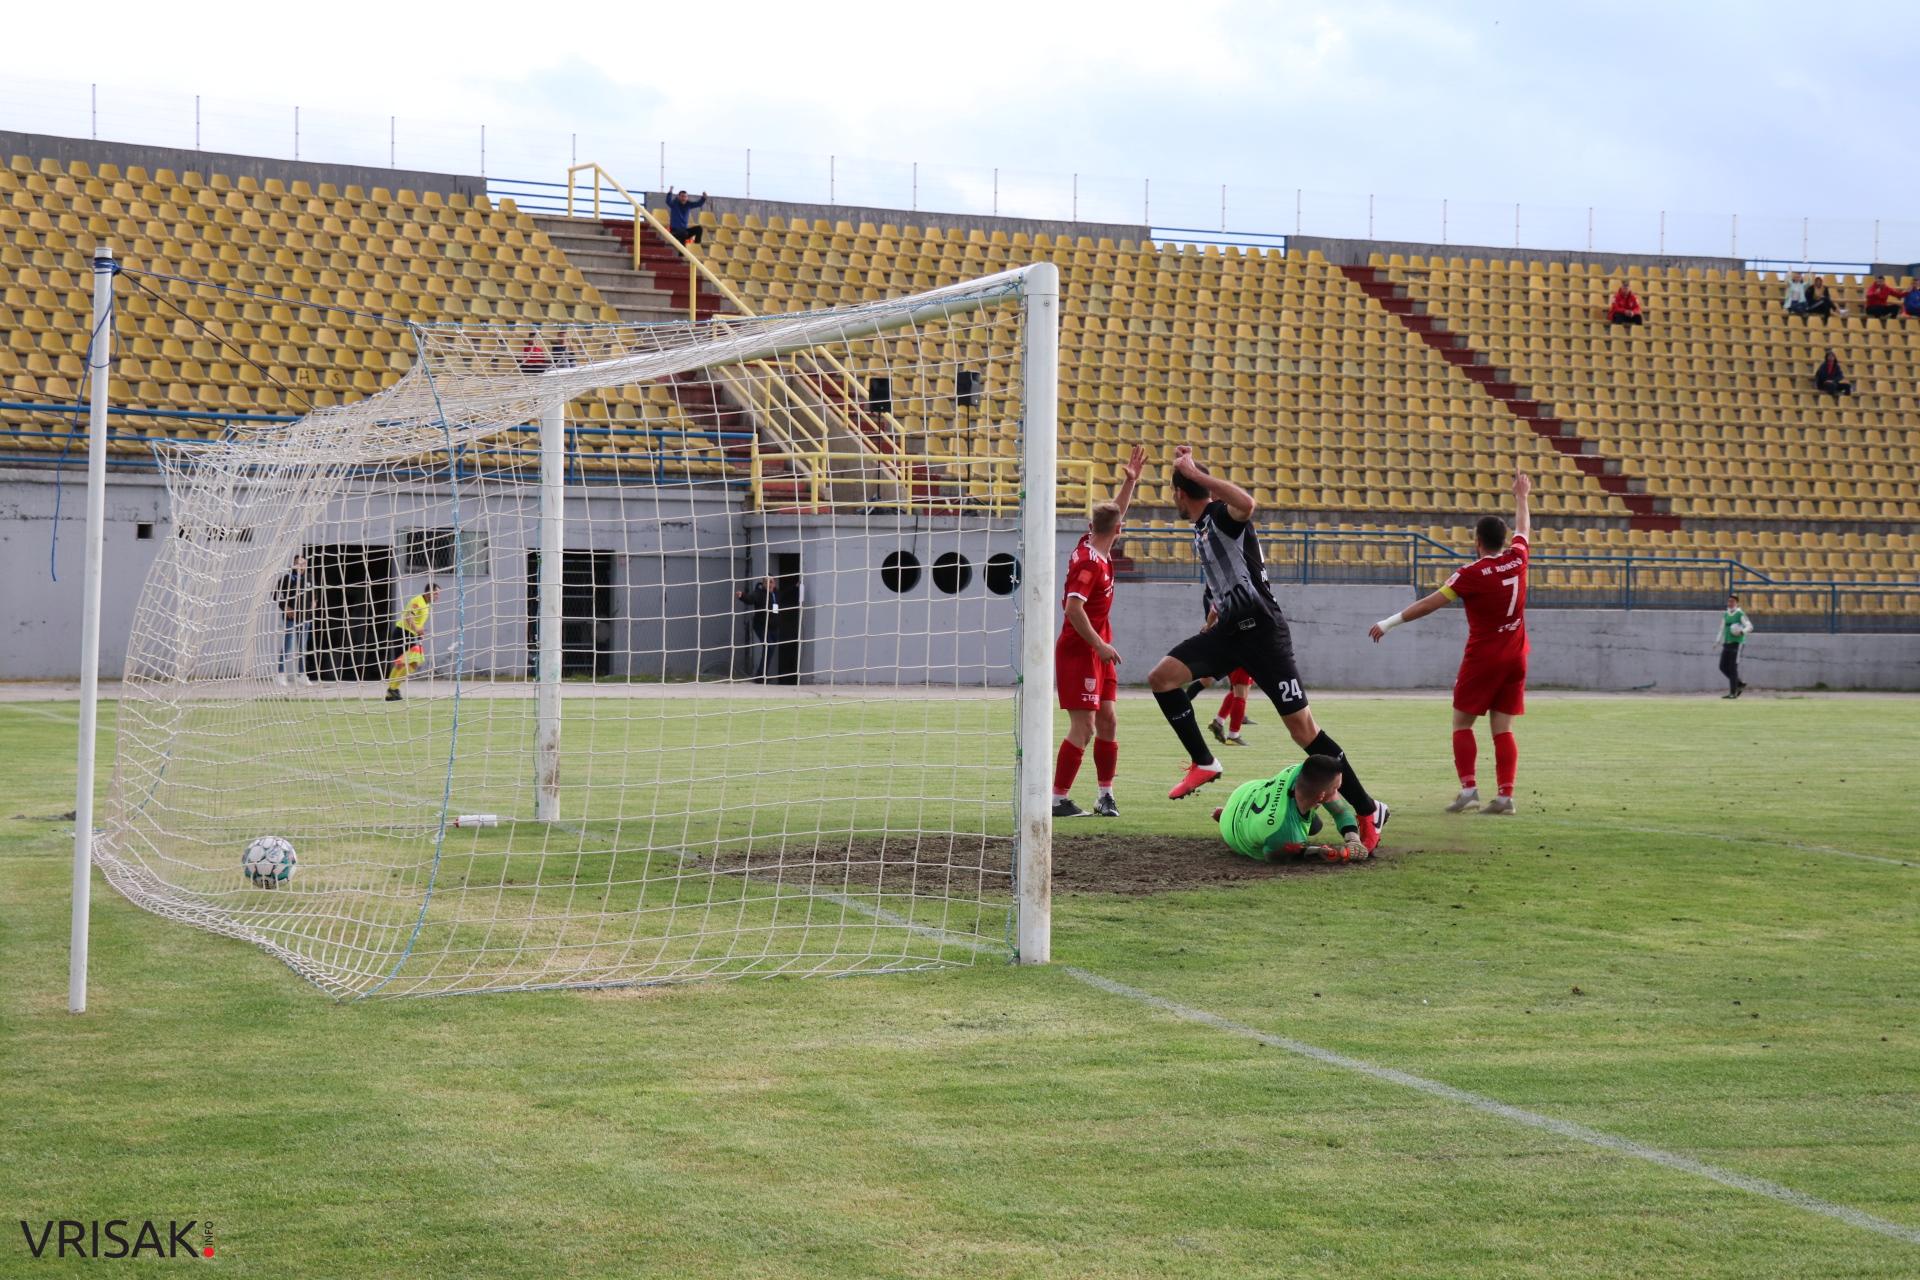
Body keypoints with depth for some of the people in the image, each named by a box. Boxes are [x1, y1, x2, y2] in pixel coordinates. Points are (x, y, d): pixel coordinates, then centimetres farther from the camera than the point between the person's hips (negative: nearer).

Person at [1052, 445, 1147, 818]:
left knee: (1108, 721, 9)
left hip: (1096, 652, 9)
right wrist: (1100, 645, -24)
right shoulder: (1091, 562, -19)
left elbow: (1116, 511, 25)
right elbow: (1073, 607, -27)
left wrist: (1130, 481, 19)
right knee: (1083, 728, -9)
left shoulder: (1092, 547, 7)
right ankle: (1058, 799, -6)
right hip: (1078, 651, -9)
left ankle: (1105, 795, 15)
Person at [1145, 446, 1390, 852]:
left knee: (1301, 727, -10)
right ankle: (1204, 763, 3)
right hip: (1230, 629, 9)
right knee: (1161, 677, -5)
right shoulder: (1200, 529, 15)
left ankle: (1367, 811, -2)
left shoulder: (1221, 515, -12)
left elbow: (1246, 504, -35)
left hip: (1261, 630, -9)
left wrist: (1195, 473, -30)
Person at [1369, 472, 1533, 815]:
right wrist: (1521, 498, 40)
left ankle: (1468, 788, -8)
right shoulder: (1517, 558, 1)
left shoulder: (1472, 574, -13)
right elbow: (1523, 529, 23)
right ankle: (1506, 794, -4)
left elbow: (1430, 603, -13)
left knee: (1462, 724, 5)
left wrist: (1391, 622, -8)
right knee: (1503, 729, 5)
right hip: (1515, 658, 5)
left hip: (1482, 658, -5)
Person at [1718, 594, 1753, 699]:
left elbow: (1750, 627, -10)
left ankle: (1733, 693, -6)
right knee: (1723, 667, 5)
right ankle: (1740, 684, 20)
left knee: (1733, 668, -9)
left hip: (1737, 643, -7)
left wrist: (1742, 631, -29)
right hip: (1727, 643, 7)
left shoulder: (1740, 614, -4)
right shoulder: (1725, 615, 16)